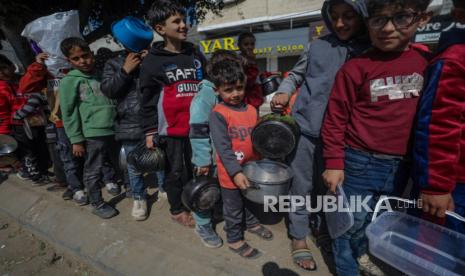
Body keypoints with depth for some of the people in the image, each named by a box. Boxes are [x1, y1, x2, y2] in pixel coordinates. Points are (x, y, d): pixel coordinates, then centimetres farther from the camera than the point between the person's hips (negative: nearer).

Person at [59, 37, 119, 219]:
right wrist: (76, 140, -7)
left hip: (113, 130, 5)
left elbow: (115, 99, 20)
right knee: (93, 171, 6)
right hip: (93, 134, -5)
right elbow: (68, 113, -5)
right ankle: (97, 204, 23)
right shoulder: (69, 81, -4)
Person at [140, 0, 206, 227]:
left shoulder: (195, 55, 10)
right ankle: (177, 210, 29)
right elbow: (147, 101, -2)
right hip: (170, 128, -4)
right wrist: (149, 133, -4)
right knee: (175, 170, 8)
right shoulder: (152, 61, -3)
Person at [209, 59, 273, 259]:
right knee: (234, 209, 14)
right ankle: (234, 239, 36)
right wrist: (236, 172, -29)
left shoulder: (252, 110, 0)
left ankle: (252, 223, 54)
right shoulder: (218, 114, -19)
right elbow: (223, 148, -23)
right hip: (230, 173, -6)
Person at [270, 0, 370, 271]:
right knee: (302, 185, 7)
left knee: (331, 185, 17)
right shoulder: (318, 46, 3)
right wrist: (284, 92, -5)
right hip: (305, 126, 0)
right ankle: (299, 237, 27)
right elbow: (296, 75, 15)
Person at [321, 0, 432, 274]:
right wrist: (334, 163, -12)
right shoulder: (355, 67, -13)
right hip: (360, 162, -5)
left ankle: (362, 254, 51)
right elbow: (335, 119, -11)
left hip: (400, 165, 5)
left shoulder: (426, 60, 2)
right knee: (352, 223, 9)